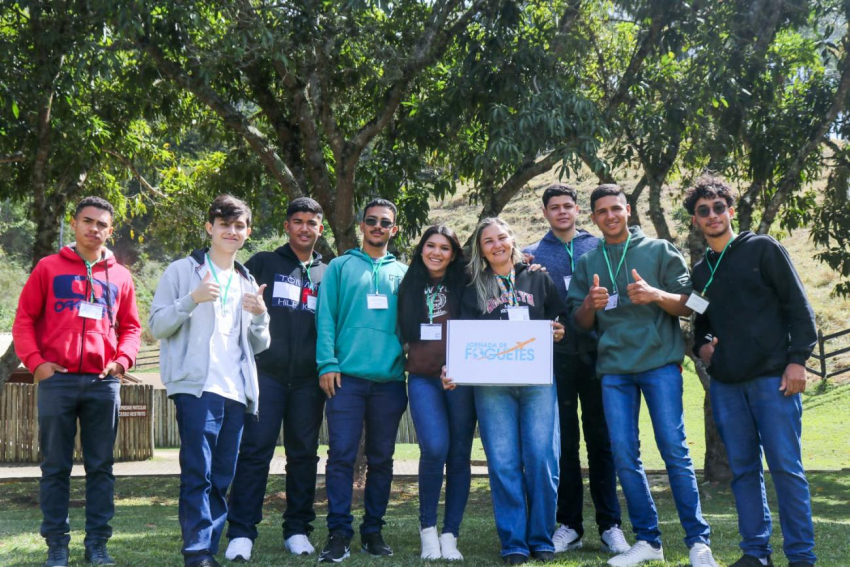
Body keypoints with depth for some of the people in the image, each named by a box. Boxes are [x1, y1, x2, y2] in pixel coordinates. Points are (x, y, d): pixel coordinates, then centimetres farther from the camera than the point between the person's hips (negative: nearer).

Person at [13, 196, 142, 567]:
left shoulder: (120, 277, 11)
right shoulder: (49, 268, 5)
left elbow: (130, 327, 16)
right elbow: (24, 319, 4)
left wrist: (122, 360, -2)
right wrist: (35, 362, -8)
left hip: (103, 383, 2)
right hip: (57, 381, -2)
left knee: (101, 466, 5)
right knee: (56, 466, 3)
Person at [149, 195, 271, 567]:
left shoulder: (247, 283, 20)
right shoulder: (183, 271, 6)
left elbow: (258, 346, 20)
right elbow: (157, 326, -2)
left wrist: (260, 316, 0)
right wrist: (192, 299, -16)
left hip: (236, 393, 5)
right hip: (197, 387, -5)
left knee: (221, 478, 7)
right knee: (198, 474, -11)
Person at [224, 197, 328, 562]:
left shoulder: (327, 274, 16)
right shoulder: (263, 264, 9)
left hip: (308, 380, 2)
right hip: (266, 374, -2)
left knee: (304, 454, 6)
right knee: (255, 450, -7)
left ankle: (297, 530, 15)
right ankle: (241, 532, -4)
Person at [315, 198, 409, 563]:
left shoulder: (402, 273, 14)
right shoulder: (340, 268, 7)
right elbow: (326, 318, 0)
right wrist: (327, 364, -10)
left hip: (390, 379, 3)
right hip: (347, 377, -2)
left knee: (381, 459, 8)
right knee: (342, 455, -5)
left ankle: (373, 530, 18)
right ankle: (339, 533, 1)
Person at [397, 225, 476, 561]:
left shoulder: (463, 285, 6)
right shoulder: (410, 287, 13)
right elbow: (403, 331, 20)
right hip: (423, 378, 0)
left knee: (459, 455, 0)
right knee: (435, 448, -18)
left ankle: (450, 535, 10)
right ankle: (427, 527, -1)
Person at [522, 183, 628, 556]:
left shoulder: (598, 246, 10)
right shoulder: (532, 255, 12)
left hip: (596, 352, 0)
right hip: (556, 356, 1)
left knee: (601, 439, 2)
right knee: (564, 441, 5)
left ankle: (609, 525, 8)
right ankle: (569, 525, 13)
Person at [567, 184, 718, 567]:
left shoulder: (659, 251, 8)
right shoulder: (587, 262, 16)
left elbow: (687, 306, 4)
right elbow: (581, 322, 14)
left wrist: (656, 295, -16)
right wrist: (590, 304, -9)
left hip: (660, 362, -3)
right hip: (614, 368, 3)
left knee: (674, 451, -8)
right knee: (624, 455, 1)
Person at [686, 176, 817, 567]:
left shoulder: (763, 249, 2)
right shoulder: (700, 271, 16)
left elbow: (798, 307, -2)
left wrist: (797, 359, -10)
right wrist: (701, 345, 6)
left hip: (773, 377, -5)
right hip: (725, 384, 5)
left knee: (785, 467, -5)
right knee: (743, 469, 7)